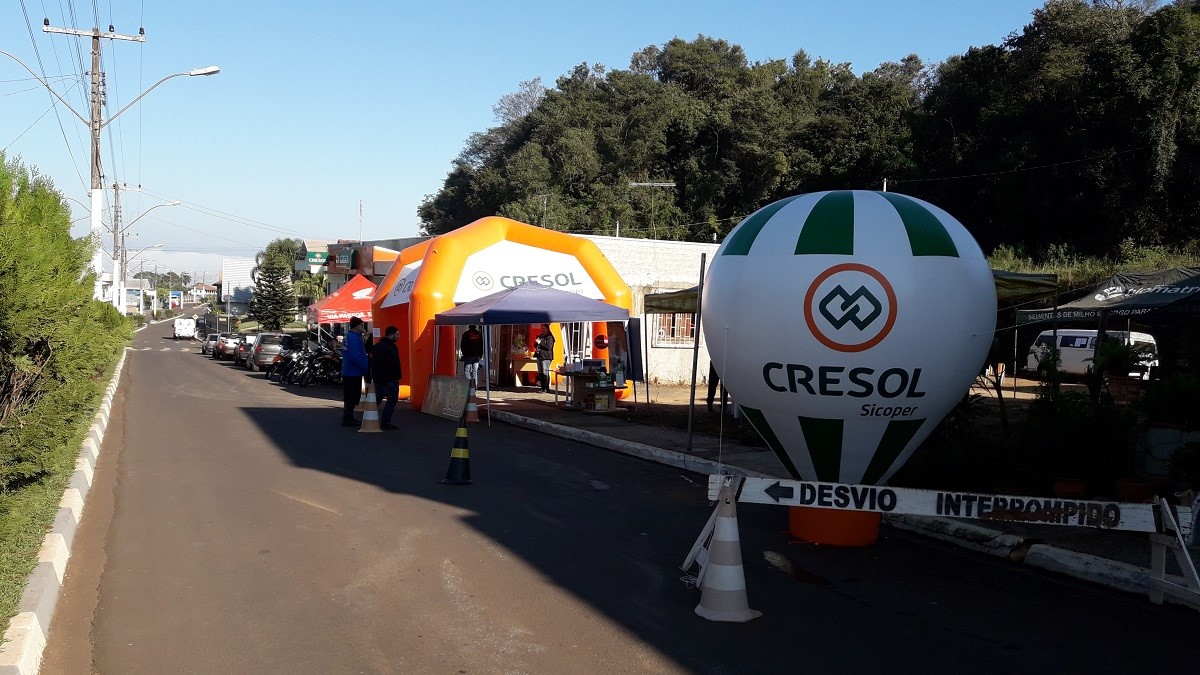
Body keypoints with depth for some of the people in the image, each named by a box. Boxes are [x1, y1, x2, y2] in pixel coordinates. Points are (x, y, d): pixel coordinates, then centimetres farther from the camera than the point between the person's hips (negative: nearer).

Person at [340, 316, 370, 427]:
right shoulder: (353, 338, -19)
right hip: (354, 372, -10)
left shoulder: (348, 336, 14)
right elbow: (355, 356, -26)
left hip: (348, 372, 10)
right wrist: (366, 367, -20)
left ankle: (348, 418, 25)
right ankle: (347, 419, 1)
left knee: (349, 397, 17)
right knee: (352, 397, -4)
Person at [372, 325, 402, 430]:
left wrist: (373, 375, 21)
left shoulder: (376, 346, 13)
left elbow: (372, 362, 17)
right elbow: (395, 364, -19)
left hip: (377, 378, 9)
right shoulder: (392, 347, -14)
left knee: (377, 400, 19)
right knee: (391, 400, -3)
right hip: (390, 379, -9)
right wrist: (397, 377, -11)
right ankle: (385, 423, -6)